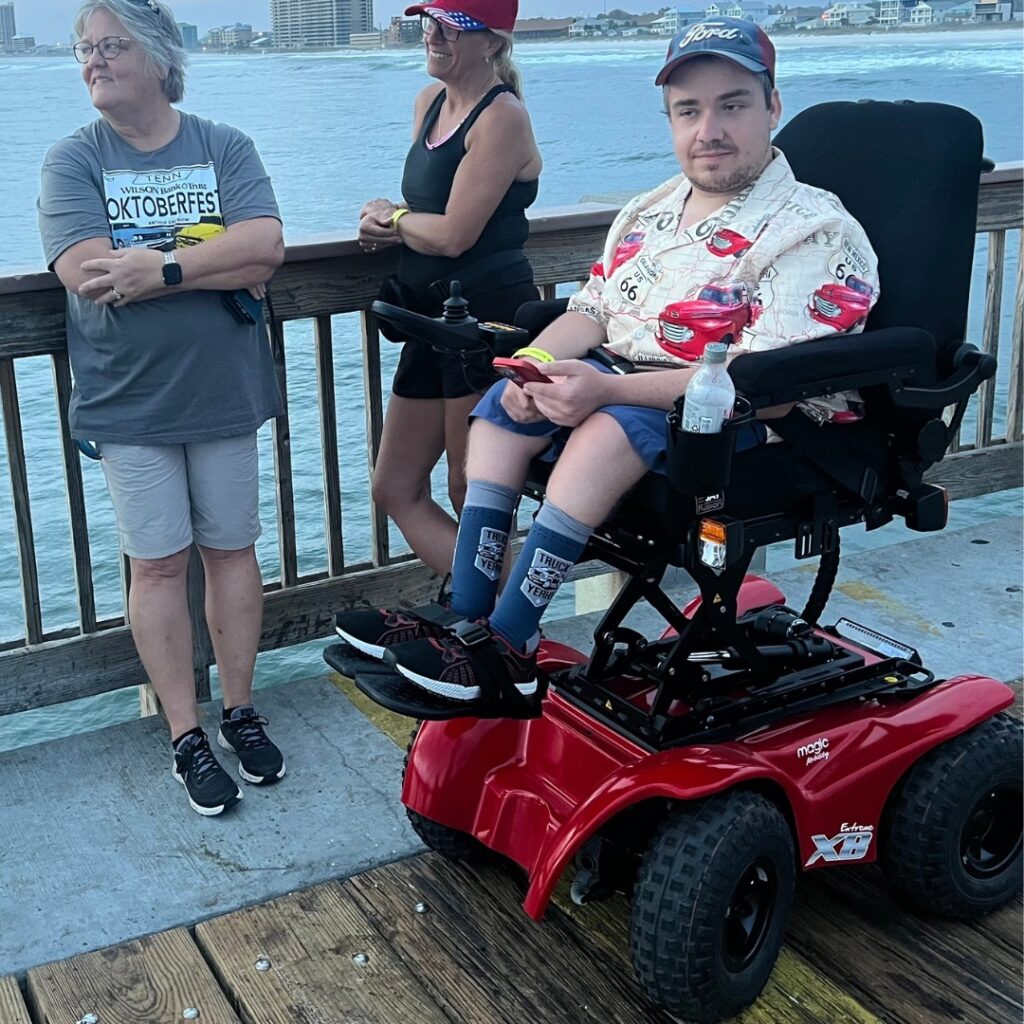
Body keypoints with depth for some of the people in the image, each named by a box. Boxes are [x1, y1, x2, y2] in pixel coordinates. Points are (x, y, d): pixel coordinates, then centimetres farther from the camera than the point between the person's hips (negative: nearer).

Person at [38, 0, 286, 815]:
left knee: (232, 551, 9)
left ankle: (240, 709, 26)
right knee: (158, 565, 4)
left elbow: (266, 247, -15)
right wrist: (218, 261, -16)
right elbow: (86, 271, -18)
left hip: (223, 392, 1)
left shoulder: (223, 148, 1)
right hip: (128, 404, -1)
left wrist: (160, 267, -22)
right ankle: (187, 736, 16)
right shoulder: (73, 161, -1)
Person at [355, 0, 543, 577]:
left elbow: (454, 234, -18)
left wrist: (393, 217, 1)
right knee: (397, 491, 10)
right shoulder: (430, 102, 14)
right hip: (436, 317, 10)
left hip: (489, 315, -10)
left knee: (473, 494, -1)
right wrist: (386, 227, -6)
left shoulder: (502, 115, -13)